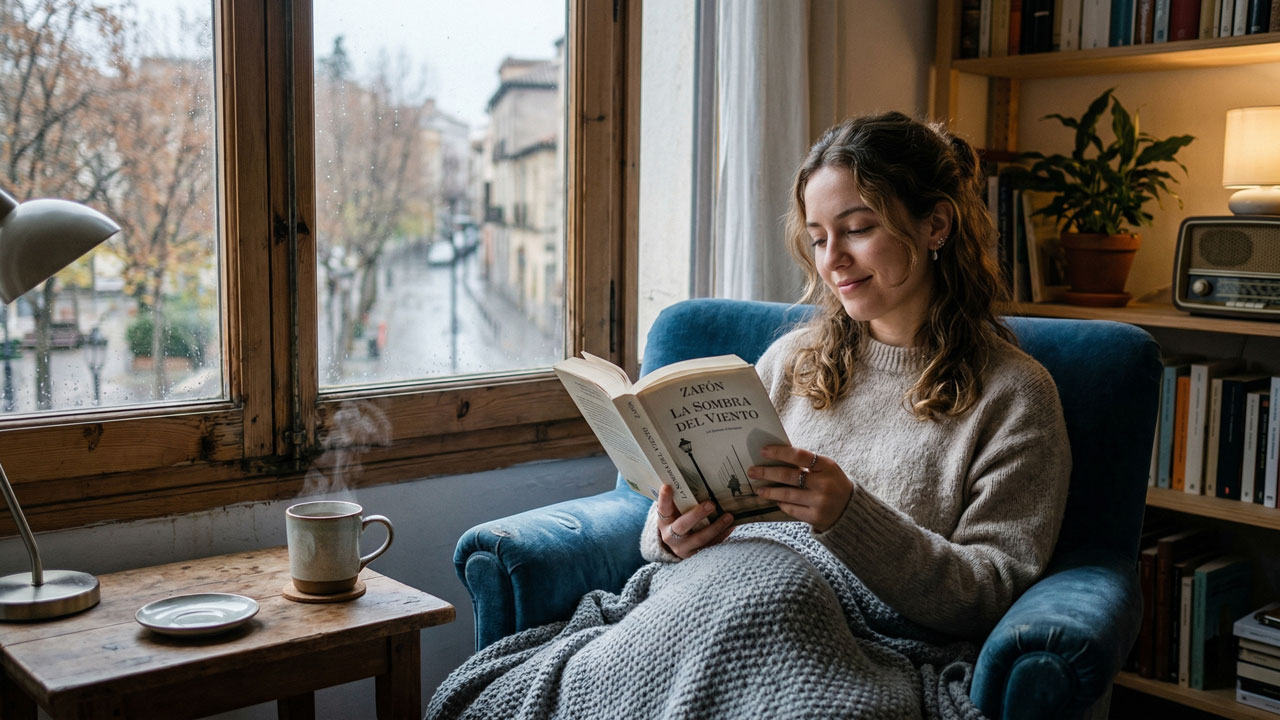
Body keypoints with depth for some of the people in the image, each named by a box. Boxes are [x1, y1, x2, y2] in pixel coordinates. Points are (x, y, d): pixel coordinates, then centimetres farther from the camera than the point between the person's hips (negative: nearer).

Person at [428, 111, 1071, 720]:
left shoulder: (1014, 394, 5)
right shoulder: (793, 358, 18)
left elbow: (990, 593, -4)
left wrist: (848, 515, -20)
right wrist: (673, 534, -9)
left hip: (877, 647, -2)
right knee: (759, 570, -34)